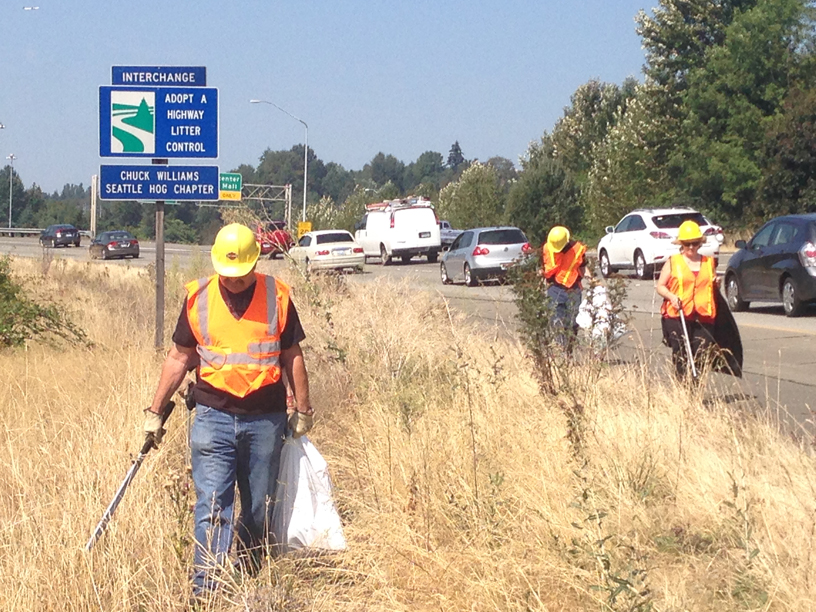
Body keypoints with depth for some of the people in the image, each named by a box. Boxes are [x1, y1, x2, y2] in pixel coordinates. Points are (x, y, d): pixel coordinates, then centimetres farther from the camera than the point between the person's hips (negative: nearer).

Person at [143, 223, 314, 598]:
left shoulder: (277, 296, 0)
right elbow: (180, 357, 9)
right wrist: (155, 411, 9)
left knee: (259, 509, 10)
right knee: (212, 507, -8)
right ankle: (204, 591, -11)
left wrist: (303, 410, 9)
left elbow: (292, 356, 8)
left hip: (265, 419, 1)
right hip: (213, 416, -1)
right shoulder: (198, 298, 1)